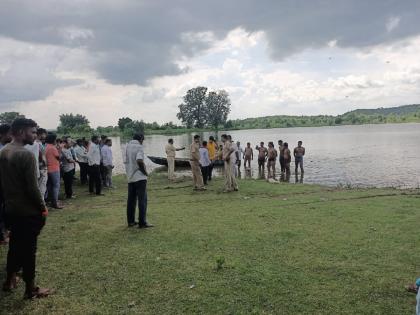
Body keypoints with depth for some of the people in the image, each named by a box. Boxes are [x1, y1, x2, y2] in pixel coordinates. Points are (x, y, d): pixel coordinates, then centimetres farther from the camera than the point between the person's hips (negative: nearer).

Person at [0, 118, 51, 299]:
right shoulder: (25, 154, -21)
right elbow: (32, 187, -21)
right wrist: (42, 207, -10)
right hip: (28, 211, -8)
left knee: (15, 244, 22)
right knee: (28, 249, 2)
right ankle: (31, 289, 14)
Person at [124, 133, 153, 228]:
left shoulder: (127, 146, 10)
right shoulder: (139, 147, -10)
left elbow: (125, 161, 9)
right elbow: (140, 161, -24)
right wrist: (145, 171, -12)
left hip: (130, 177, 7)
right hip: (140, 177, -7)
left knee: (131, 200, 12)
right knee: (142, 200, -2)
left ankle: (130, 221, 18)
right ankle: (142, 222, -2)